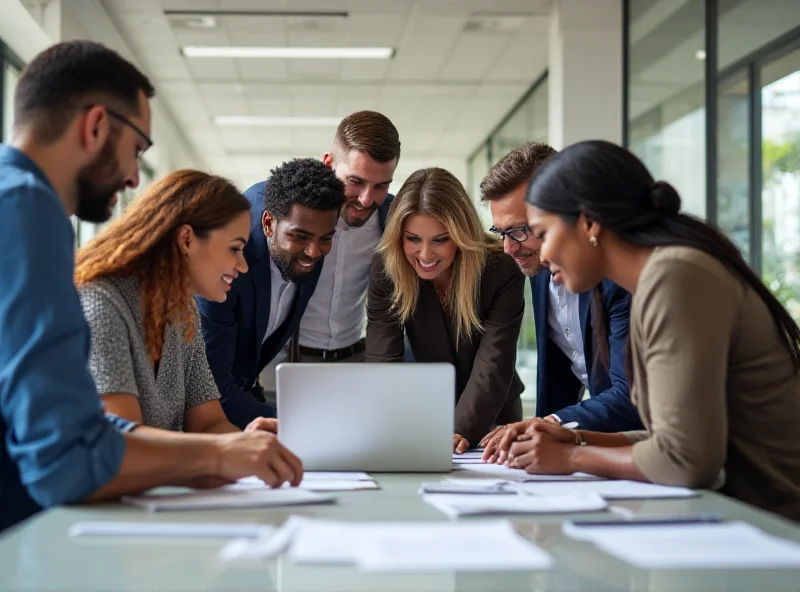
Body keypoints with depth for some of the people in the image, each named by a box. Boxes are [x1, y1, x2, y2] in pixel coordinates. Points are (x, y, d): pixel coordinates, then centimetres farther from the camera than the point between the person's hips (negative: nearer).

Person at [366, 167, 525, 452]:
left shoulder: (501, 270, -21)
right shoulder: (385, 267, -16)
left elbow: (493, 366, -26)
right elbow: (382, 359, -22)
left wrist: (462, 431, -42)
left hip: (492, 415, -1)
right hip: (426, 410, 1)